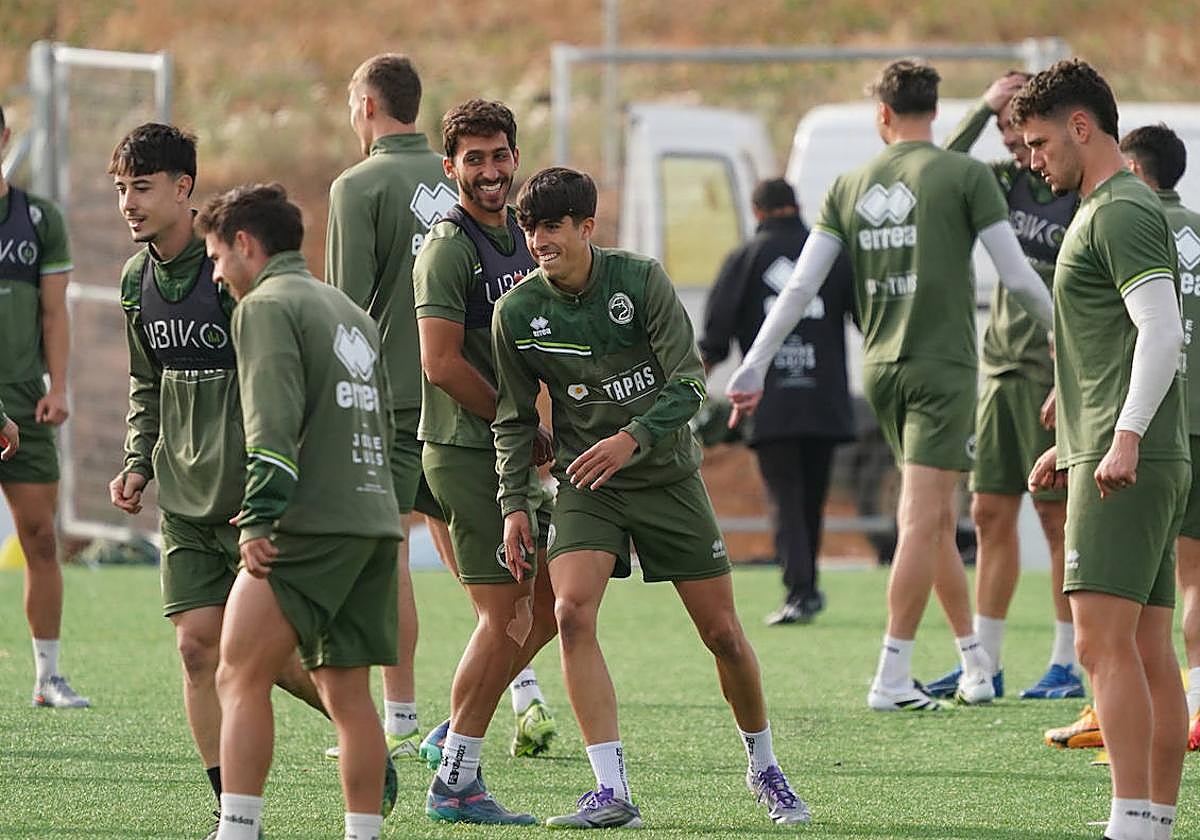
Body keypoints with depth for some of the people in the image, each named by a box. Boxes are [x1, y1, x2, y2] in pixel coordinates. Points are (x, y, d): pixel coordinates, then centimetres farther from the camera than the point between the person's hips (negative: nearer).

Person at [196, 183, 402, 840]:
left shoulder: (267, 305, -4)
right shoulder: (350, 312, 23)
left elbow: (274, 422, -16)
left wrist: (259, 517, -19)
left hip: (313, 523, -9)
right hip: (375, 523, 9)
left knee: (240, 677, -11)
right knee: (346, 689, 10)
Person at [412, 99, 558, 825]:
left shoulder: (517, 236, 13)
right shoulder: (449, 247, -14)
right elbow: (442, 362, -20)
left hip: (513, 455, 9)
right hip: (466, 455, -9)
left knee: (551, 598, 11)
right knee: (504, 615, -8)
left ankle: (457, 732, 21)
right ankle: (455, 782, 0)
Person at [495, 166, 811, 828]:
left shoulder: (641, 281, -11)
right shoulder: (516, 312, -6)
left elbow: (688, 383, -13)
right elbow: (514, 418, 6)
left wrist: (632, 438, -27)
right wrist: (514, 504, -2)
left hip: (667, 475, -1)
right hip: (585, 487, 1)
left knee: (722, 633, 3)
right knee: (571, 611, -23)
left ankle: (764, 767, 29)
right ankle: (612, 792, -22)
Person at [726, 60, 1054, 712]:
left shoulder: (850, 186, 7)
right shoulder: (965, 175, -5)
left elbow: (801, 284, 4)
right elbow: (1017, 276, -6)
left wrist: (754, 366, 8)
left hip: (881, 366, 5)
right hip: (942, 364, -5)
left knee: (934, 520, 15)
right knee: (924, 522, -5)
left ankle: (974, 662, 21)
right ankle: (892, 678, -9)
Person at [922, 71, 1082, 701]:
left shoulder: (1086, 195, -9)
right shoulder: (1006, 182, 10)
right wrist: (982, 108, -7)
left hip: (1055, 373, -6)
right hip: (1001, 366, 6)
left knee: (1056, 513, -4)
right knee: (990, 513, 5)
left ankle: (1069, 665, 1)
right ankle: (983, 662, 8)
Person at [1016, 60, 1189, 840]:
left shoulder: (1122, 213, -10)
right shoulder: (1107, 210, 22)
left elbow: (1162, 331, -21)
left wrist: (1126, 439, -27)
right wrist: (1072, 446, 32)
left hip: (1126, 465, -10)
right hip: (1143, 462, 10)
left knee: (1104, 642, -15)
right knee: (1150, 652, 7)